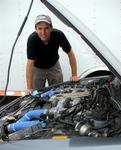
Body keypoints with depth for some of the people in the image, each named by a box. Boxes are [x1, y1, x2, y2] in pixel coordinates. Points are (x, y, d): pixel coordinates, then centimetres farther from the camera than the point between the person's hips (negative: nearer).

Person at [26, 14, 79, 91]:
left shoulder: (59, 35, -30)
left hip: (54, 66, 2)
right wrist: (29, 89, -32)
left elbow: (70, 54, -17)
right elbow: (30, 64, -31)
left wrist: (74, 75, -17)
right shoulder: (32, 39, -33)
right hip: (37, 68, -1)